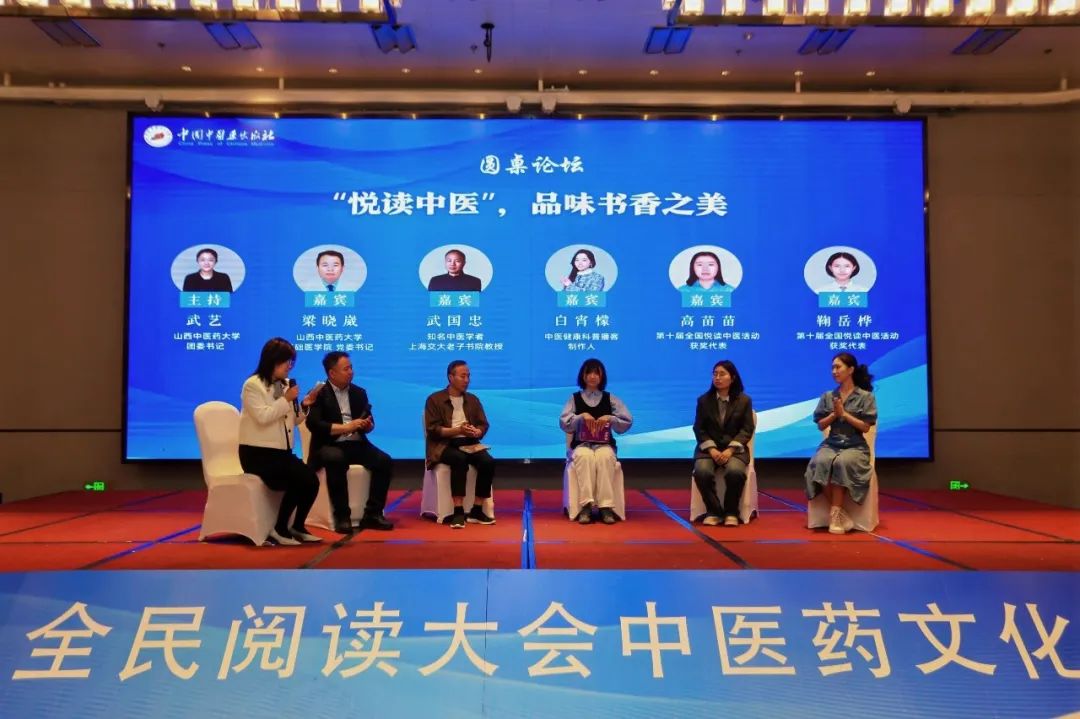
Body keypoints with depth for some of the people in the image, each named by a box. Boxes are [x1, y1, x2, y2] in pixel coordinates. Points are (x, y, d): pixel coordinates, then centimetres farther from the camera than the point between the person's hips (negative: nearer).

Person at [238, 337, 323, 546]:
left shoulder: (284, 385, 12)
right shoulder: (252, 385, -9)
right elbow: (263, 417, -22)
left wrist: (303, 406, -2)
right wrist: (286, 400, -18)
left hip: (282, 451, 7)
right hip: (257, 452, -7)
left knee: (311, 480, -15)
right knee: (298, 482, -24)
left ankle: (297, 526, 4)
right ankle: (280, 528, -7)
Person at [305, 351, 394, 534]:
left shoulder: (359, 392, 15)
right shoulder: (319, 394, -1)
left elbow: (368, 423, 14)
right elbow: (313, 424, -15)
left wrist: (367, 425, -12)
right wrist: (345, 427, -21)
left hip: (356, 444, 5)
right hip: (330, 446, -5)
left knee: (384, 461, -20)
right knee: (336, 461, -38)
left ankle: (372, 514, -13)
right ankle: (342, 516, -26)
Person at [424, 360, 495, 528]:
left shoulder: (473, 400, 17)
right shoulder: (435, 400, 2)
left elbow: (484, 425, 12)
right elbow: (433, 430, -7)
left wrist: (476, 432, -13)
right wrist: (457, 430, -19)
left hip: (469, 443, 4)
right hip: (444, 444, -4)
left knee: (488, 462, -26)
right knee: (460, 460, -37)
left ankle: (476, 511, -18)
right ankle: (458, 512, -33)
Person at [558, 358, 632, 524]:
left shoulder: (610, 399, 9)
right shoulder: (574, 399, 8)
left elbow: (627, 422, 2)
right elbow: (563, 423, -3)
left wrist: (610, 418, -16)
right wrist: (581, 416, -18)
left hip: (604, 445, 0)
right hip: (581, 445, 0)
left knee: (605, 457, -35)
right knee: (585, 457, -36)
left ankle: (606, 506, -36)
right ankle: (585, 506, -39)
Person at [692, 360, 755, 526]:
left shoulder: (744, 400, 5)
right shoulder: (703, 400, 9)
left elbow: (747, 429, 0)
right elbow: (699, 428, 4)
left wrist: (730, 449, -15)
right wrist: (711, 449, -13)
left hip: (734, 448, -1)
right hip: (708, 447, 1)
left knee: (735, 472, -33)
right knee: (702, 472, -30)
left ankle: (731, 512, -11)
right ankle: (713, 511, -10)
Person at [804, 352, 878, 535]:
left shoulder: (866, 396, 3)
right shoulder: (827, 396, 13)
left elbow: (865, 427, -3)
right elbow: (821, 425, 11)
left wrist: (844, 413, -9)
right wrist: (834, 414, -6)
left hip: (855, 446, -2)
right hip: (831, 444, 3)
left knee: (842, 463, -38)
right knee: (821, 462, -33)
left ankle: (835, 512, -27)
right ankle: (840, 513, -25)